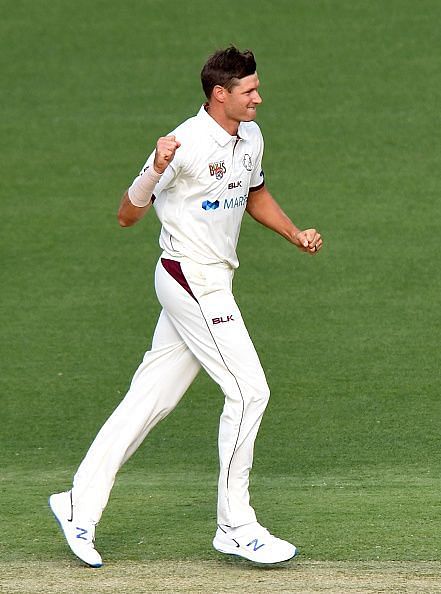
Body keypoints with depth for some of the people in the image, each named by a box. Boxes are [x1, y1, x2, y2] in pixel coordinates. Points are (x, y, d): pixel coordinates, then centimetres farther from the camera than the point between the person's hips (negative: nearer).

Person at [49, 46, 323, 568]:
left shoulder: (251, 137, 9)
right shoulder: (187, 143, -18)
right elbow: (127, 216, -16)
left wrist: (296, 235, 14)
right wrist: (157, 169, -33)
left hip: (212, 284, 8)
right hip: (191, 283, -8)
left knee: (150, 398, 9)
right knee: (248, 391, -10)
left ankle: (81, 505, 14)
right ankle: (235, 528, -1)